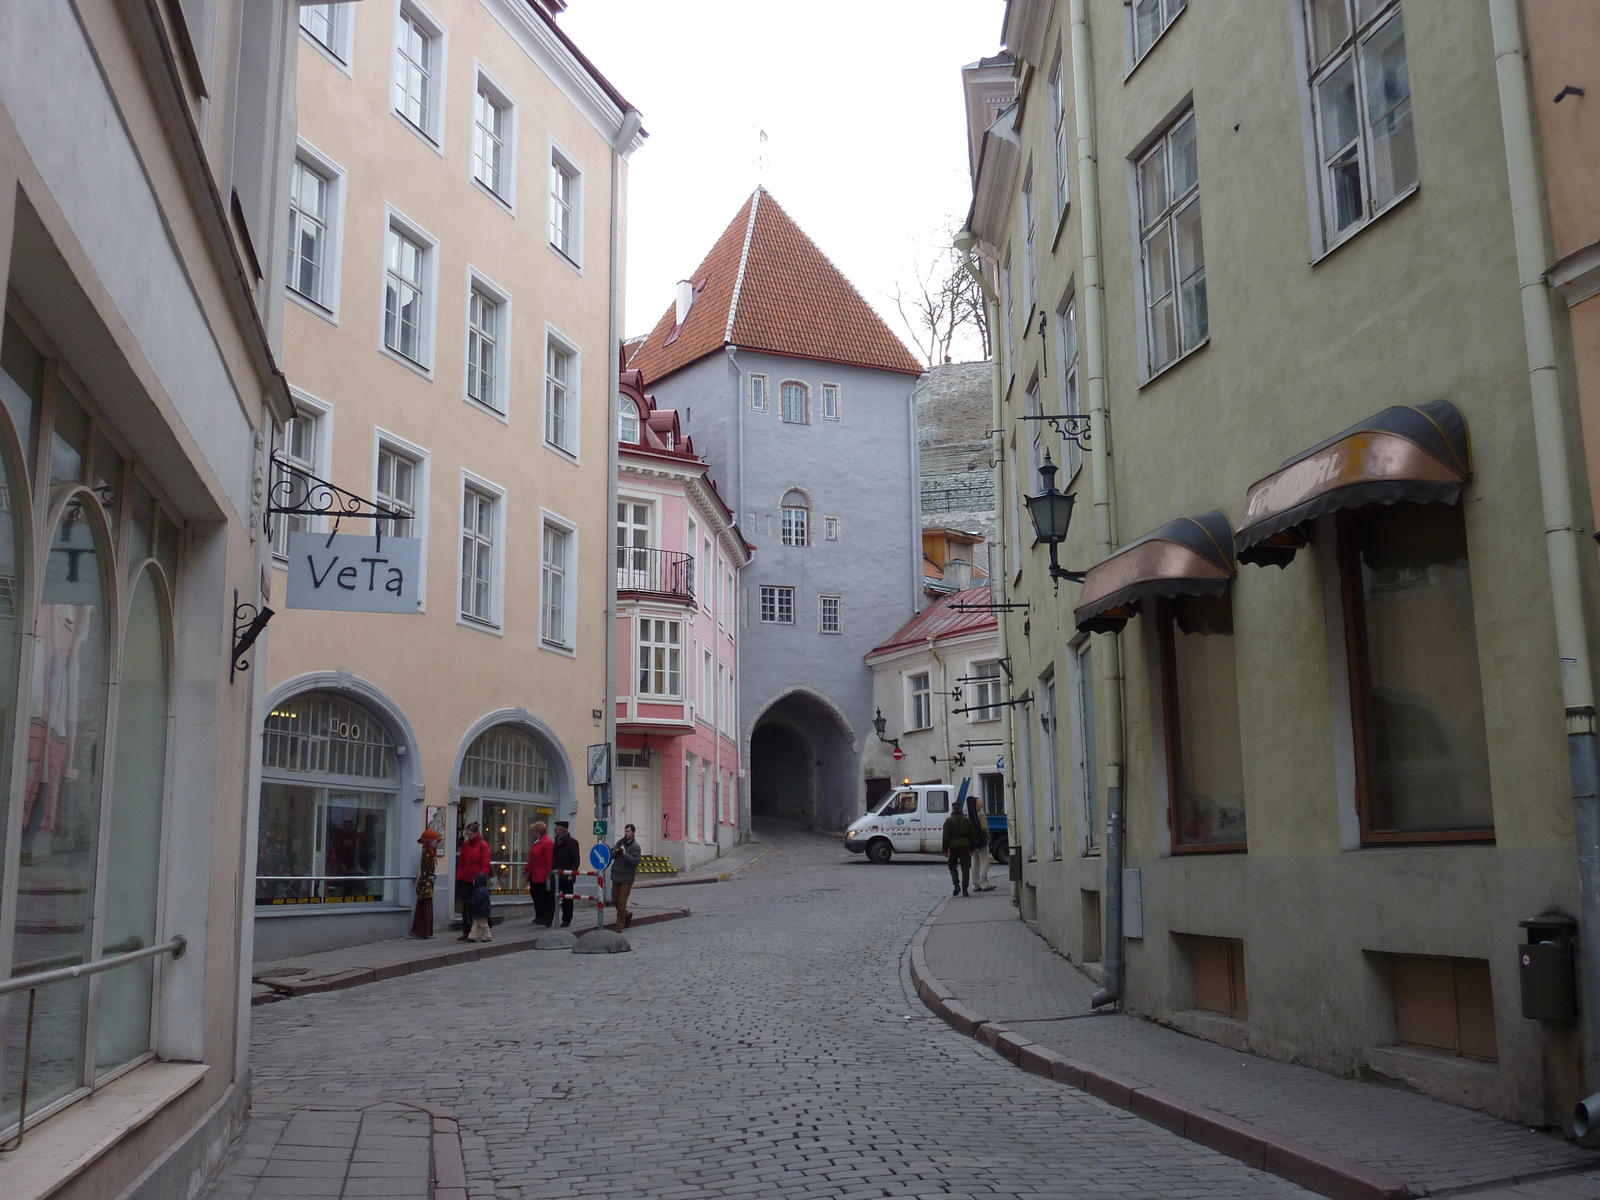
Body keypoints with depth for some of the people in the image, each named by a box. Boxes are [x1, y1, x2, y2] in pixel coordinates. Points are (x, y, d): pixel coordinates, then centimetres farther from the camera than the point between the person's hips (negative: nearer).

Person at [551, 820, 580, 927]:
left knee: (567, 899, 3)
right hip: (556, 875, 6)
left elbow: (575, 860, -11)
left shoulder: (571, 842, -8)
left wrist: (571, 874, -18)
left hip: (566, 876, -6)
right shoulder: (557, 841, 14)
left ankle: (566, 920, 11)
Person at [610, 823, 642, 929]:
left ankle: (620, 925, 3)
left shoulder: (635, 846, -6)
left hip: (626, 878, -6)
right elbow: (611, 855, 4)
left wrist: (624, 854, -23)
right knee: (615, 901, 11)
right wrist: (616, 851, -16)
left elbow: (635, 861, -16)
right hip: (616, 876, 6)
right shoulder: (620, 842, 10)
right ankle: (626, 915, 34)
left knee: (622, 902, -5)